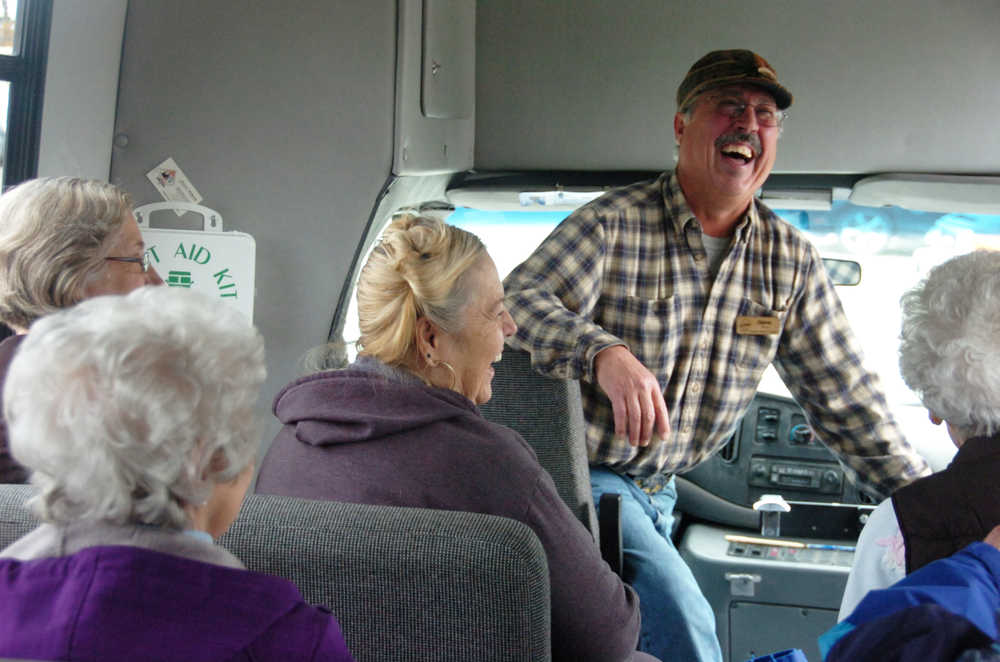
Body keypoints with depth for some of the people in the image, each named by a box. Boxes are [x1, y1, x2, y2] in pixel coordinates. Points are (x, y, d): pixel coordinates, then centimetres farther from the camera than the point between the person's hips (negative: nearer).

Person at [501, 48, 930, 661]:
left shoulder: (792, 260, 2)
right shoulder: (612, 224, -13)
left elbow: (845, 394, 7)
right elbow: (517, 301, -25)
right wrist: (603, 351, -44)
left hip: (660, 491, 6)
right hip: (578, 473, -6)